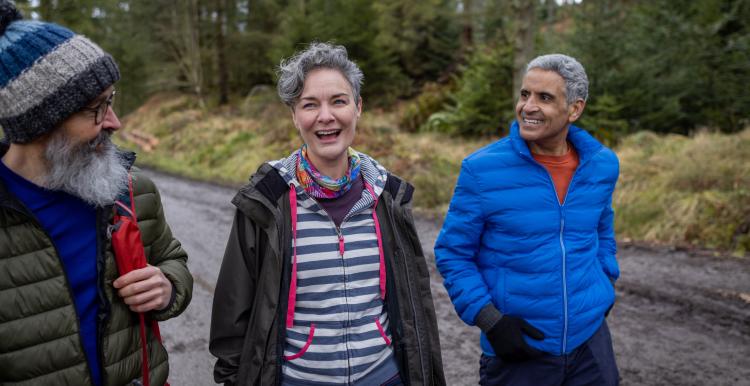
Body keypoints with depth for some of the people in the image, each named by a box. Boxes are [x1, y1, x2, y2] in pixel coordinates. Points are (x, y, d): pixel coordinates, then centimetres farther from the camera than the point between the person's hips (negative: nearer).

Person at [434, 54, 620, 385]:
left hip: (590, 341, 3)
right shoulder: (482, 169, -14)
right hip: (515, 351, -3)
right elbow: (452, 253, -8)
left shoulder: (602, 165, -1)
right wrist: (488, 319, -16)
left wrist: (604, 289, 9)